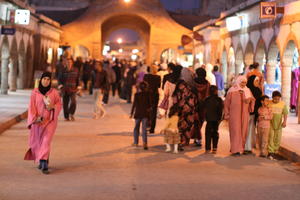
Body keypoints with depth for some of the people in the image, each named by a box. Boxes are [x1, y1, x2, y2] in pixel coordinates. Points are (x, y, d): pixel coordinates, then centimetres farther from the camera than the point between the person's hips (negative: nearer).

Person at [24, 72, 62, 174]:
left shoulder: (54, 92, 0)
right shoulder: (35, 92, -1)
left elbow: (59, 104, 7)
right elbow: (31, 106, -2)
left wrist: (53, 107, -14)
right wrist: (35, 118, -15)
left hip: (50, 120, -2)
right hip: (38, 120, 2)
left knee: (46, 141, -14)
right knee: (38, 142, 11)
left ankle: (44, 163, -19)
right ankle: (42, 161, 31)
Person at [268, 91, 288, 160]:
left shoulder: (283, 104, -2)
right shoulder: (269, 103, -5)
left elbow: (285, 114, -2)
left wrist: (285, 121, -16)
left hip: (279, 124, 2)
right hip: (270, 124, -2)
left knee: (277, 139, 7)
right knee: (270, 137, -7)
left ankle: (275, 151, 20)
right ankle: (271, 152, -8)